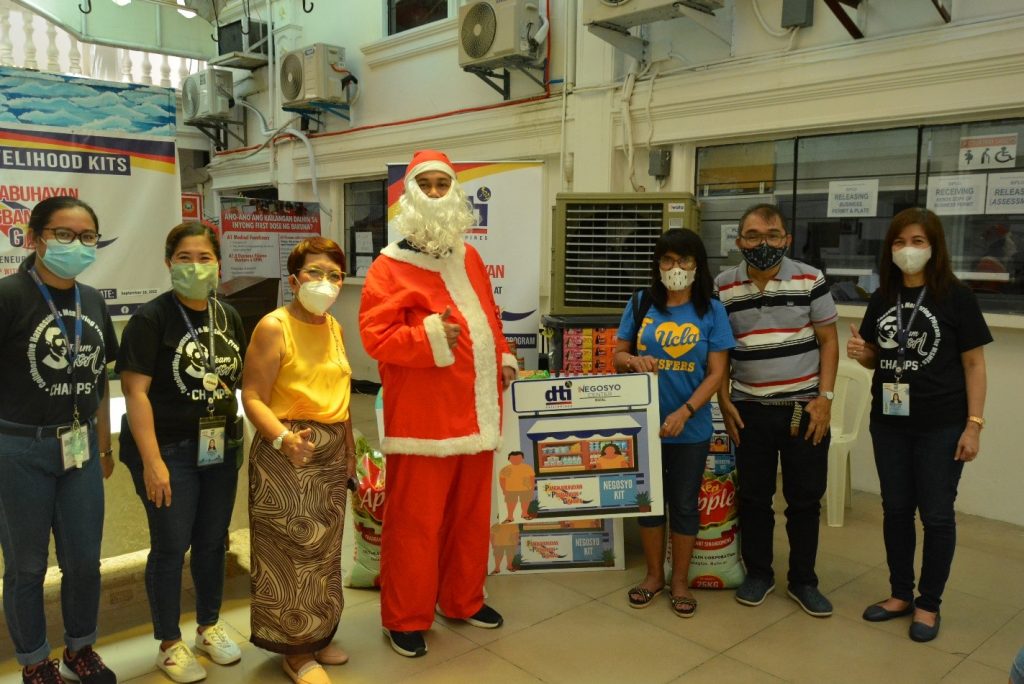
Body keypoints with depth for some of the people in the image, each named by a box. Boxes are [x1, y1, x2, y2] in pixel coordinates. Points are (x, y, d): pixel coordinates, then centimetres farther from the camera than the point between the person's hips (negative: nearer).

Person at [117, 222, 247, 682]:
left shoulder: (228, 316, 6)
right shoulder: (151, 318, -11)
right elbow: (135, 392, -15)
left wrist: (238, 436, 6)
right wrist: (152, 461, -19)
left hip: (221, 448, 5)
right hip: (169, 449, -5)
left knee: (212, 541, 15)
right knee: (170, 546, 5)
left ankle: (209, 627, 34)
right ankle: (170, 645, 23)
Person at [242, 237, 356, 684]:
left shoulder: (334, 328, 10)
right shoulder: (274, 326, -11)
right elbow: (252, 397, -16)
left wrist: (349, 447, 17)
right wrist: (283, 438, -31)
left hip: (331, 452, 7)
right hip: (287, 452, -7)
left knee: (323, 550, 16)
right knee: (290, 551, 1)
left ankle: (317, 636, 32)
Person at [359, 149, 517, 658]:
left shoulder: (468, 258, 13)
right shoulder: (390, 267, -9)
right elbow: (375, 337, -16)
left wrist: (502, 357, 10)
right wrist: (429, 336, -26)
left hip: (474, 411, 7)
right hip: (423, 419, -6)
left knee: (471, 516, 17)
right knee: (415, 522, 3)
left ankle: (463, 600, 36)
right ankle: (406, 619, 20)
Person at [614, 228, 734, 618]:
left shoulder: (711, 310, -4)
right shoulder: (640, 304, 0)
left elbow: (716, 373, -6)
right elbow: (618, 355, 5)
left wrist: (684, 413, -18)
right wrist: (634, 361, -18)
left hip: (690, 427, -1)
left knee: (684, 503, 10)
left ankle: (680, 580, 28)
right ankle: (654, 575, 31)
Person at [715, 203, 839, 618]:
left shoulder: (810, 280, -4)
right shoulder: (722, 287, -1)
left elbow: (828, 341, 0)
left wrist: (824, 397, -9)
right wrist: (724, 402, -1)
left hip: (805, 409, 0)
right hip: (749, 410, 1)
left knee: (805, 498, 9)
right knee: (753, 496, 10)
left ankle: (803, 581, 25)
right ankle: (758, 573, 28)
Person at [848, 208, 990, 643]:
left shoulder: (956, 296, -7)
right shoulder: (883, 298, 5)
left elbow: (974, 364, -6)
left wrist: (973, 424, -12)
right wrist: (859, 353, -10)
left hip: (941, 426, -4)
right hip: (889, 422, 4)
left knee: (936, 515, 6)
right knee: (896, 510, 13)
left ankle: (928, 604, 22)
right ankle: (900, 594, 28)